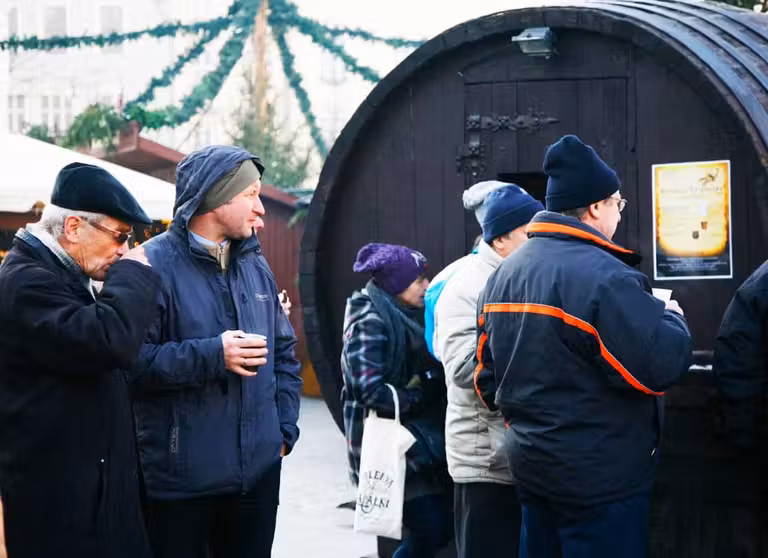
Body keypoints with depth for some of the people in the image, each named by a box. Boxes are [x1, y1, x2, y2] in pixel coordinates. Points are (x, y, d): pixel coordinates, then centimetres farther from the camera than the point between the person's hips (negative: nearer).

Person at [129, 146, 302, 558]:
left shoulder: (255, 265, 12)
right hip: (179, 477, -6)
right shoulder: (154, 264, -11)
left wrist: (284, 428, 9)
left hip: (259, 470, 6)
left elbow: (284, 353, 19)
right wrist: (212, 356, -22)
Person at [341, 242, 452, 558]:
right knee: (430, 531, -8)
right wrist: (421, 399, -12)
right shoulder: (370, 322, -13)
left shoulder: (408, 317, 13)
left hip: (422, 440, 8)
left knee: (442, 526, 5)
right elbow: (371, 390, -21)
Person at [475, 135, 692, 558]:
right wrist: (672, 319, -4)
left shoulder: (503, 275, 8)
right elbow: (661, 364, -23)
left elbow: (487, 378, 13)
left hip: (530, 466, 8)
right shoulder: (604, 276, -20)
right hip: (601, 476, -8)